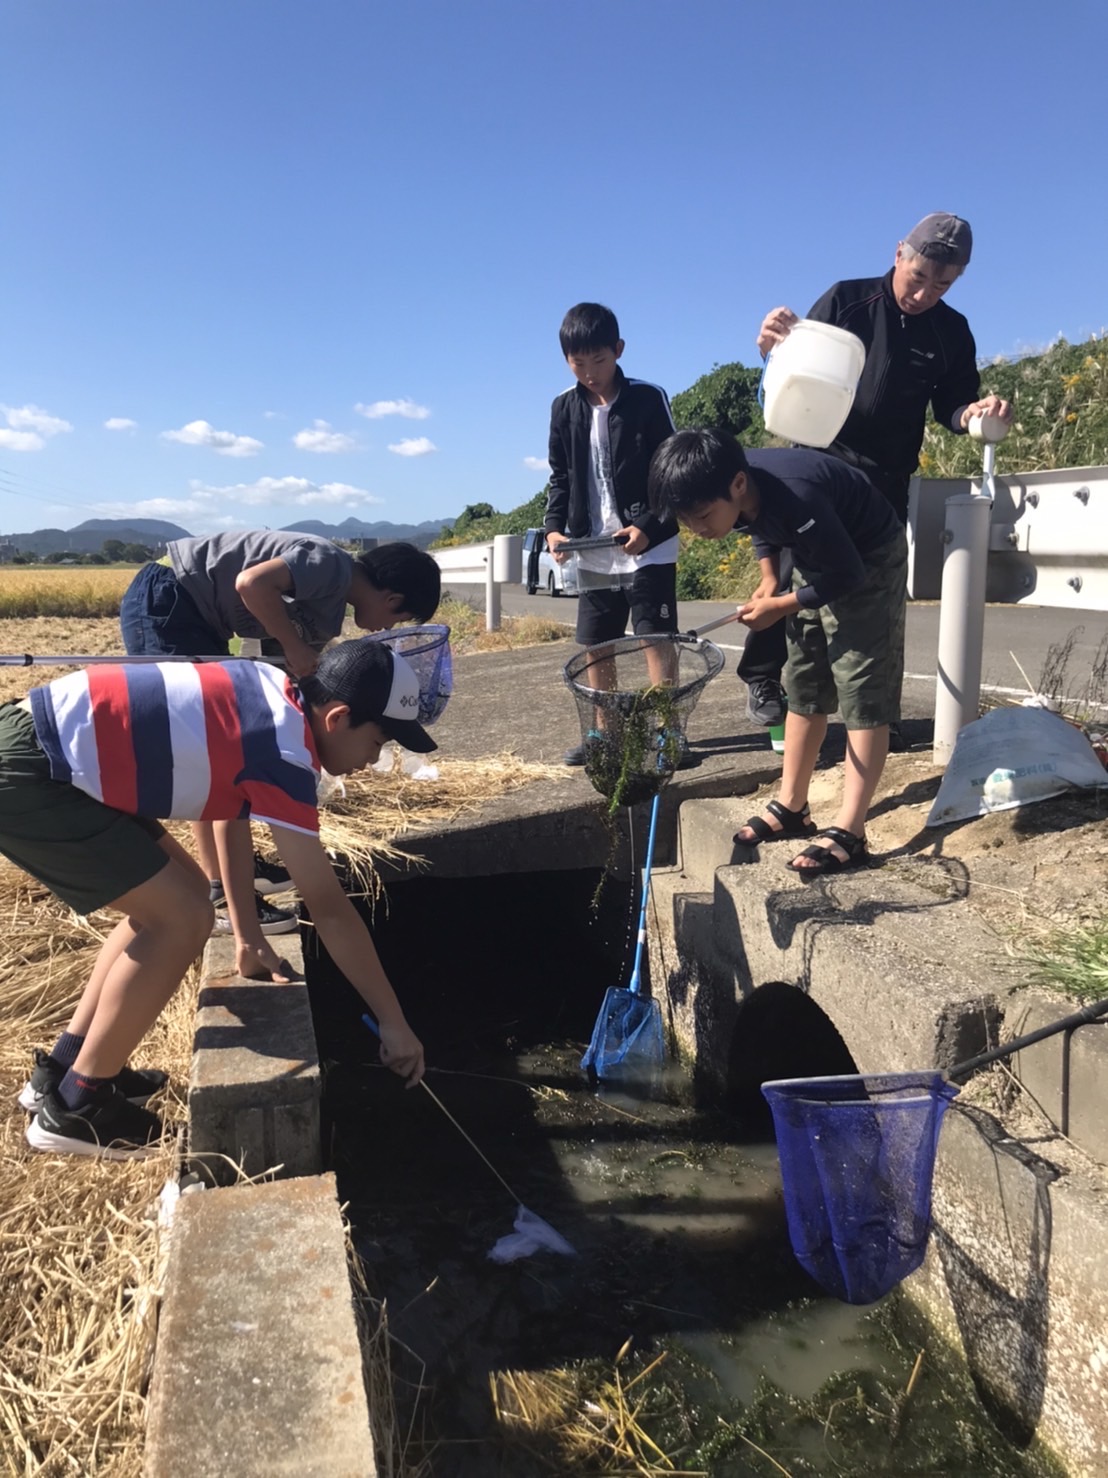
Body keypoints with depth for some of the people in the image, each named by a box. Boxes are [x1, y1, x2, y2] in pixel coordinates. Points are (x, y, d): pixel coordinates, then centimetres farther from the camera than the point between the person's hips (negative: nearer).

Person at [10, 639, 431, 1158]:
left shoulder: (271, 692, 7)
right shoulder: (284, 753, -19)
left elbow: (231, 807, 20)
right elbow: (329, 908, -15)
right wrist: (393, 1021, -6)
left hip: (32, 747, 10)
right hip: (23, 773, -10)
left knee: (176, 894, 14)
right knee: (181, 917, -8)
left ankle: (64, 1068, 25)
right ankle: (74, 1105, 7)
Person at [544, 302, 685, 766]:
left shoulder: (648, 399, -7)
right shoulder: (564, 408, 5)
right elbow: (561, 477, 12)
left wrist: (649, 527, -19)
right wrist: (555, 527, -4)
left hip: (648, 548, -5)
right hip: (593, 551, 5)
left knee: (655, 639, -1)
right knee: (595, 644, 10)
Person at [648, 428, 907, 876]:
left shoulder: (795, 498, -39)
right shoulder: (740, 492, -15)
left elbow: (846, 575, -28)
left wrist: (780, 607, -20)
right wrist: (770, 577, -4)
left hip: (868, 560, -8)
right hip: (818, 558, 8)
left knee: (862, 690, -11)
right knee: (803, 685, 8)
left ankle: (848, 831, -13)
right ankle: (791, 807, 16)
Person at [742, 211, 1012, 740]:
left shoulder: (952, 333, 2)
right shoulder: (846, 300, -5)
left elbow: (952, 409, 8)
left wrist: (975, 411, -16)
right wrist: (775, 347, -25)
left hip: (887, 481, 2)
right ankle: (762, 679, 15)